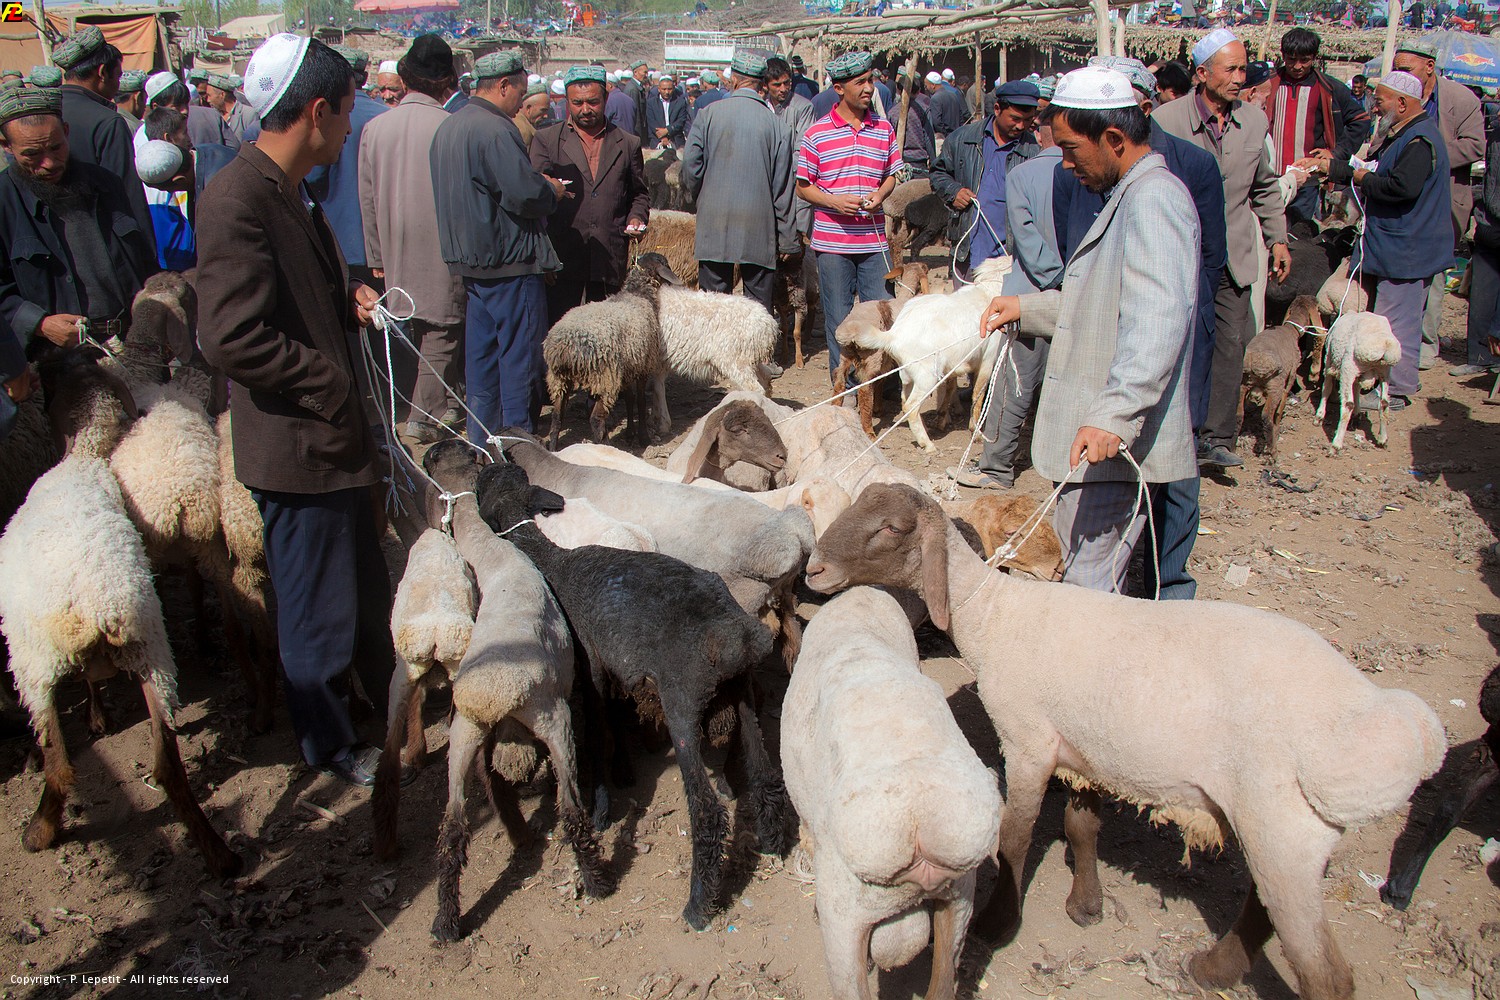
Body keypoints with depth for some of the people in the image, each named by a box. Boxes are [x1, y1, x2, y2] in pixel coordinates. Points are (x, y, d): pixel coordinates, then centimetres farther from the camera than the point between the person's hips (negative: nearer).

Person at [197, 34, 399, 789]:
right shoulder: (238, 198, -22)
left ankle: (392, 700, 43)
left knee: (366, 584, 24)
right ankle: (329, 745, 27)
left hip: (333, 430, 10)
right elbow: (230, 339, -29)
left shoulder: (288, 192, 10)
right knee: (318, 608, 7)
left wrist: (349, 302, 4)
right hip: (296, 442, -10)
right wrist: (328, 381, -18)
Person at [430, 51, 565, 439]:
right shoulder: (496, 130, -19)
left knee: (481, 353, 16)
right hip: (509, 261, -9)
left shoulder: (448, 127, 12)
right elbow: (525, 194, -25)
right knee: (519, 353, 0)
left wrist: (540, 185, 14)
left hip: (471, 260, 9)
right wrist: (552, 191, -4)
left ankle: (481, 438, 25)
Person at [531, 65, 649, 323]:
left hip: (610, 260, 2)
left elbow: (639, 193, 22)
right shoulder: (547, 139, 9)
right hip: (562, 256, -1)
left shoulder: (628, 144, 14)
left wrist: (636, 218, 0)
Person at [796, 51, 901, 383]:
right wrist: (834, 201, -15)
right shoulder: (817, 132, -2)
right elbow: (803, 187, 1)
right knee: (838, 319, 5)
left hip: (874, 240, 2)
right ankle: (842, 386, 17)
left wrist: (879, 195, -5)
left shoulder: (884, 128, 6)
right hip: (832, 241, -2)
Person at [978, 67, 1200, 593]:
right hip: (1095, 433, 11)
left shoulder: (1154, 198, -15)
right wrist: (1028, 307, 20)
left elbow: (1157, 320, -29)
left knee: (1087, 590, -8)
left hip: (1116, 440, -11)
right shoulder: (1128, 197, 20)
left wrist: (1113, 414, -38)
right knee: (1076, 574, 17)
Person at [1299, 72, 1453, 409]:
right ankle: (1404, 378, 28)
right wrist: (1329, 165, 14)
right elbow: (1370, 169, 21)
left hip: (1406, 251, -11)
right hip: (1392, 245, 11)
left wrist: (1364, 179, -16)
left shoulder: (1420, 140, -19)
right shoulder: (1400, 134, 15)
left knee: (1397, 321, -4)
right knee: (1395, 318, 18)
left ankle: (1396, 390, 3)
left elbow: (1403, 187, -30)